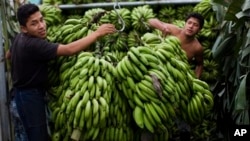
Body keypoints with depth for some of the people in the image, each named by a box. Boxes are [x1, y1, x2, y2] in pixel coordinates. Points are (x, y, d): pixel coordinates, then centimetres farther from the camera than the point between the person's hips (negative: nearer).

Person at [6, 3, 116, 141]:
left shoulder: (19, 37, 1)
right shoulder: (33, 45, -31)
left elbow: (8, 55, 23)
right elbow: (70, 49, -38)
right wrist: (97, 33, -32)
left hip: (23, 92, 10)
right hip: (30, 95, -10)